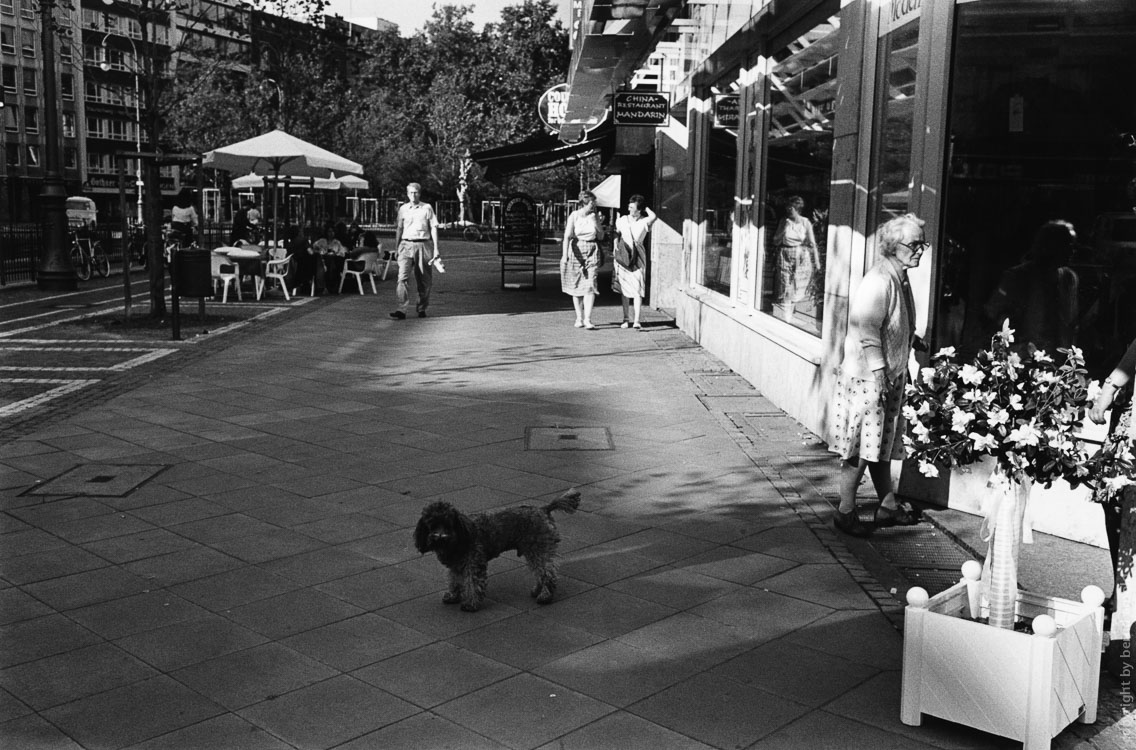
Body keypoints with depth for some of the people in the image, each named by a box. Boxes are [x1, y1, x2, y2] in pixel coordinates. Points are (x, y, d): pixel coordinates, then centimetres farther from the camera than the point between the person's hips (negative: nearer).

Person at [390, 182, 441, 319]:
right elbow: (399, 229, 17)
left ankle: (421, 308, 24)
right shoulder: (403, 209, 10)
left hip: (423, 245, -1)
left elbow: (433, 228, 3)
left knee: (424, 280, 6)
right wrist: (396, 248, 14)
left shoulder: (427, 208, 4)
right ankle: (402, 310, -20)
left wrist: (436, 248, -3)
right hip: (407, 245, 1)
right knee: (403, 277, -15)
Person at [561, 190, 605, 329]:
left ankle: (587, 319, -14)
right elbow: (567, 236, -12)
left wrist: (596, 223, -8)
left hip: (592, 251, 1)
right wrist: (564, 255, -22)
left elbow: (601, 237, 9)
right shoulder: (574, 216, -5)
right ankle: (579, 318, 20)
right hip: (576, 250, -1)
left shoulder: (594, 216, 5)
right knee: (576, 285, 7)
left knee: (590, 286, -11)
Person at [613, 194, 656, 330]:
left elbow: (653, 217, -23)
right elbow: (616, 236, 16)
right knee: (623, 289, 6)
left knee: (637, 289, -10)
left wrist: (645, 207, -7)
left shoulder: (644, 221, -2)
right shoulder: (622, 220, 6)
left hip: (637, 257, -3)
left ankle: (636, 321, -12)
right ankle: (626, 319, 17)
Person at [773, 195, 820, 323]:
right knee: (786, 290, 0)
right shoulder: (784, 222, 4)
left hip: (802, 259, -2)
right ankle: (786, 320, 4)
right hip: (785, 257, 2)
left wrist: (816, 262, -2)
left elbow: (812, 243, -1)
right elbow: (776, 242, 4)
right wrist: (784, 229, -10)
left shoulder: (805, 223, -3)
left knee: (798, 290, 1)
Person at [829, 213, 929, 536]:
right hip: (867, 376, -9)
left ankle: (887, 506, 26)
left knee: (882, 446, 17)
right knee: (860, 448, -2)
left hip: (891, 375, 9)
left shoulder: (901, 278, 10)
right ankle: (845, 512, 9)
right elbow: (867, 332, -22)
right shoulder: (878, 281, -19)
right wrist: (879, 375, -22)